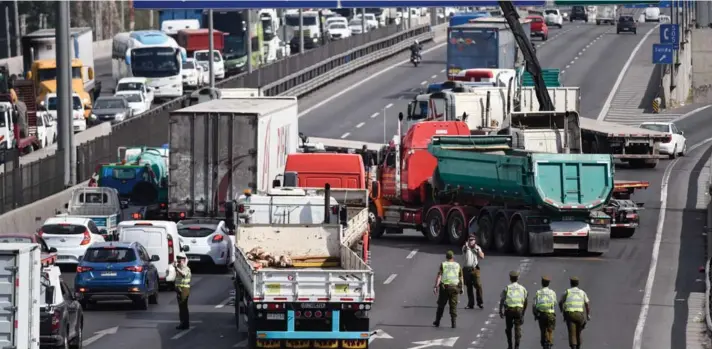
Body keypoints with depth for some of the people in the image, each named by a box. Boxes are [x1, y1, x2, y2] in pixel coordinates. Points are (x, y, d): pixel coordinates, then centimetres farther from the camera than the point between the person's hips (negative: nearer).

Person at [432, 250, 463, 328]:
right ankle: (454, 323, -5)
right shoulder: (457, 265, 6)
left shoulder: (443, 264, 1)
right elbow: (460, 278, 7)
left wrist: (436, 286, -13)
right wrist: (461, 288, 16)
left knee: (441, 304, 10)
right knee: (453, 305, 3)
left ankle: (437, 322, 16)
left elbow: (439, 276, -9)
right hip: (454, 286, 1)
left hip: (444, 286, -1)